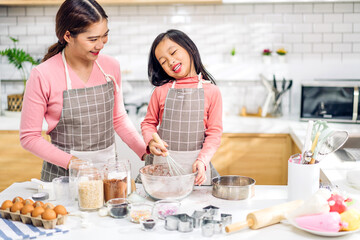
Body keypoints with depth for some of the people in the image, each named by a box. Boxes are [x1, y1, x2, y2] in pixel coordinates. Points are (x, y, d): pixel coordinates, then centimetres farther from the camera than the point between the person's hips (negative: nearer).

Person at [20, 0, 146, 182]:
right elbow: (29, 137, -9)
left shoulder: (111, 67, 0)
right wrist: (73, 163, -19)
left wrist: (145, 151, -2)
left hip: (109, 170, 4)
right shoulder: (42, 76, -14)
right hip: (63, 175, -3)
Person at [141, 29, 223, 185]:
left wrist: (202, 160, -13)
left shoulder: (211, 91, -3)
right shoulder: (161, 91, 0)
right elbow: (149, 123, 10)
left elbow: (214, 132, -1)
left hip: (195, 163, -1)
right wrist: (151, 141, -10)